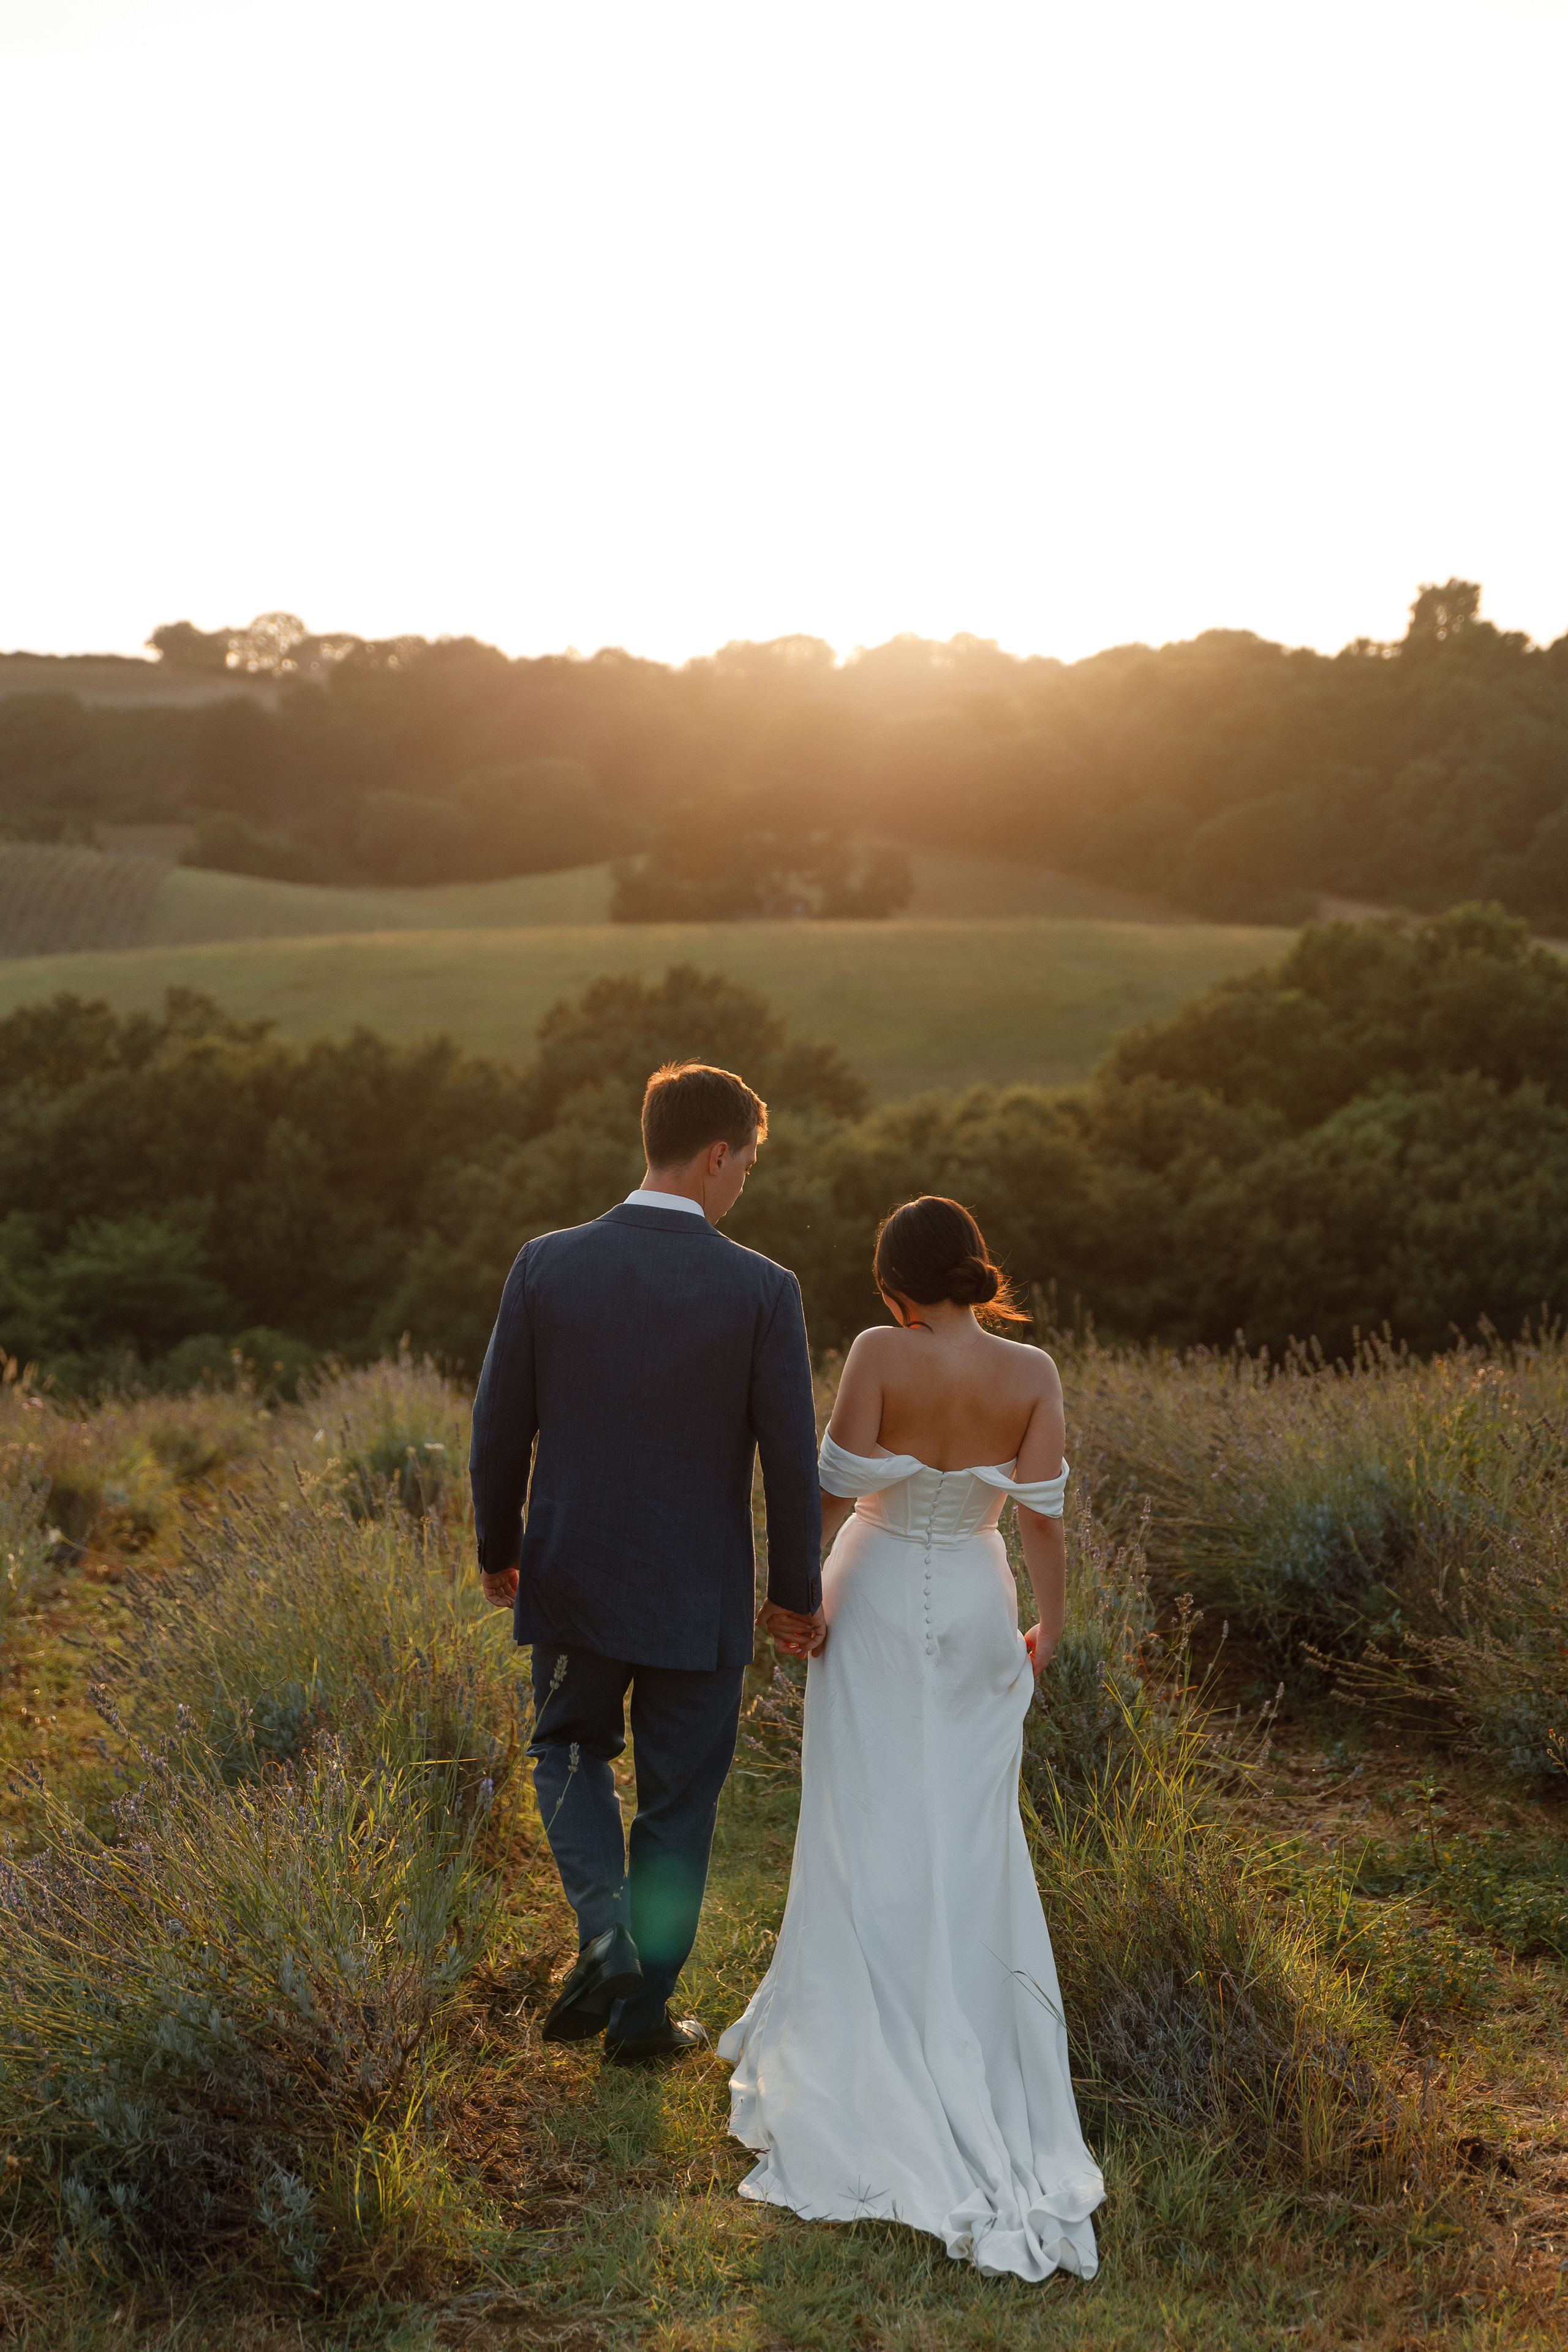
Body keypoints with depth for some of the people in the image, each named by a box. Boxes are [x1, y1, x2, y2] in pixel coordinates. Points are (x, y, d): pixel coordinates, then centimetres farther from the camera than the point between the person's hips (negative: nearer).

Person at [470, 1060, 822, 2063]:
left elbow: (499, 1427, -1)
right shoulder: (762, 1290, -13)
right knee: (678, 1801, 15)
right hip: (698, 1597, -2)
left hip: (572, 1577, 2)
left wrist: (499, 1549, 15)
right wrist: (798, 1590, 6)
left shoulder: (547, 1265, -8)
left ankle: (606, 1930, 4)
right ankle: (642, 2007, 24)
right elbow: (791, 1456, -9)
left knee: (571, 1751, 25)